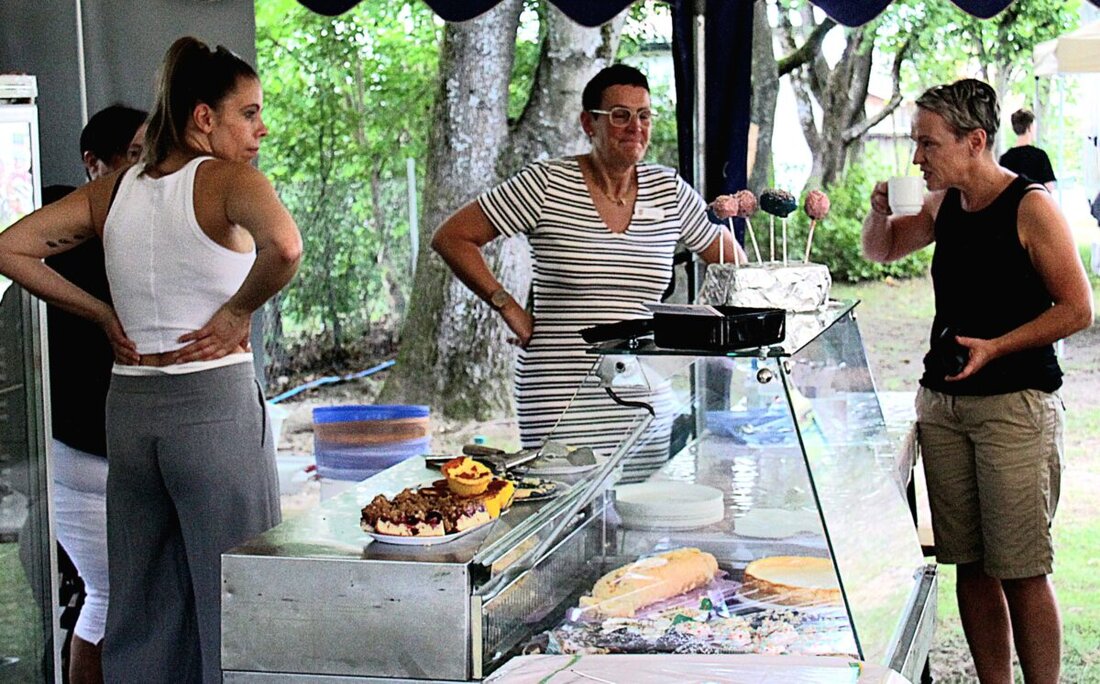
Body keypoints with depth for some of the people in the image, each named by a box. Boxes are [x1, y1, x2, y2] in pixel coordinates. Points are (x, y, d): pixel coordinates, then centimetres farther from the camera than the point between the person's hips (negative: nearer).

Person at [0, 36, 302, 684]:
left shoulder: (113, 189, 10)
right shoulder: (226, 181, -9)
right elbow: (284, 247, -30)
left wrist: (103, 314, 10)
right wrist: (238, 311, -13)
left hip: (130, 408, 7)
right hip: (216, 405, -6)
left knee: (142, 604, 15)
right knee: (231, 600, 1)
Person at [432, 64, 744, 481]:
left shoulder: (669, 192, 9)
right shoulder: (547, 185, -4)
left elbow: (732, 260, 23)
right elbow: (450, 238, -2)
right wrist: (510, 310, -6)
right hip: (560, 403, -4)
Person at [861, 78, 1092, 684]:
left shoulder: (1031, 207, -9)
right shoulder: (945, 204, 11)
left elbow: (1077, 309, -9)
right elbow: (880, 250, 27)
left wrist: (996, 346, -17)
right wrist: (881, 209, 6)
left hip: (1015, 403, -6)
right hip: (941, 401, 6)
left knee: (1021, 571, -6)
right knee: (970, 565, 8)